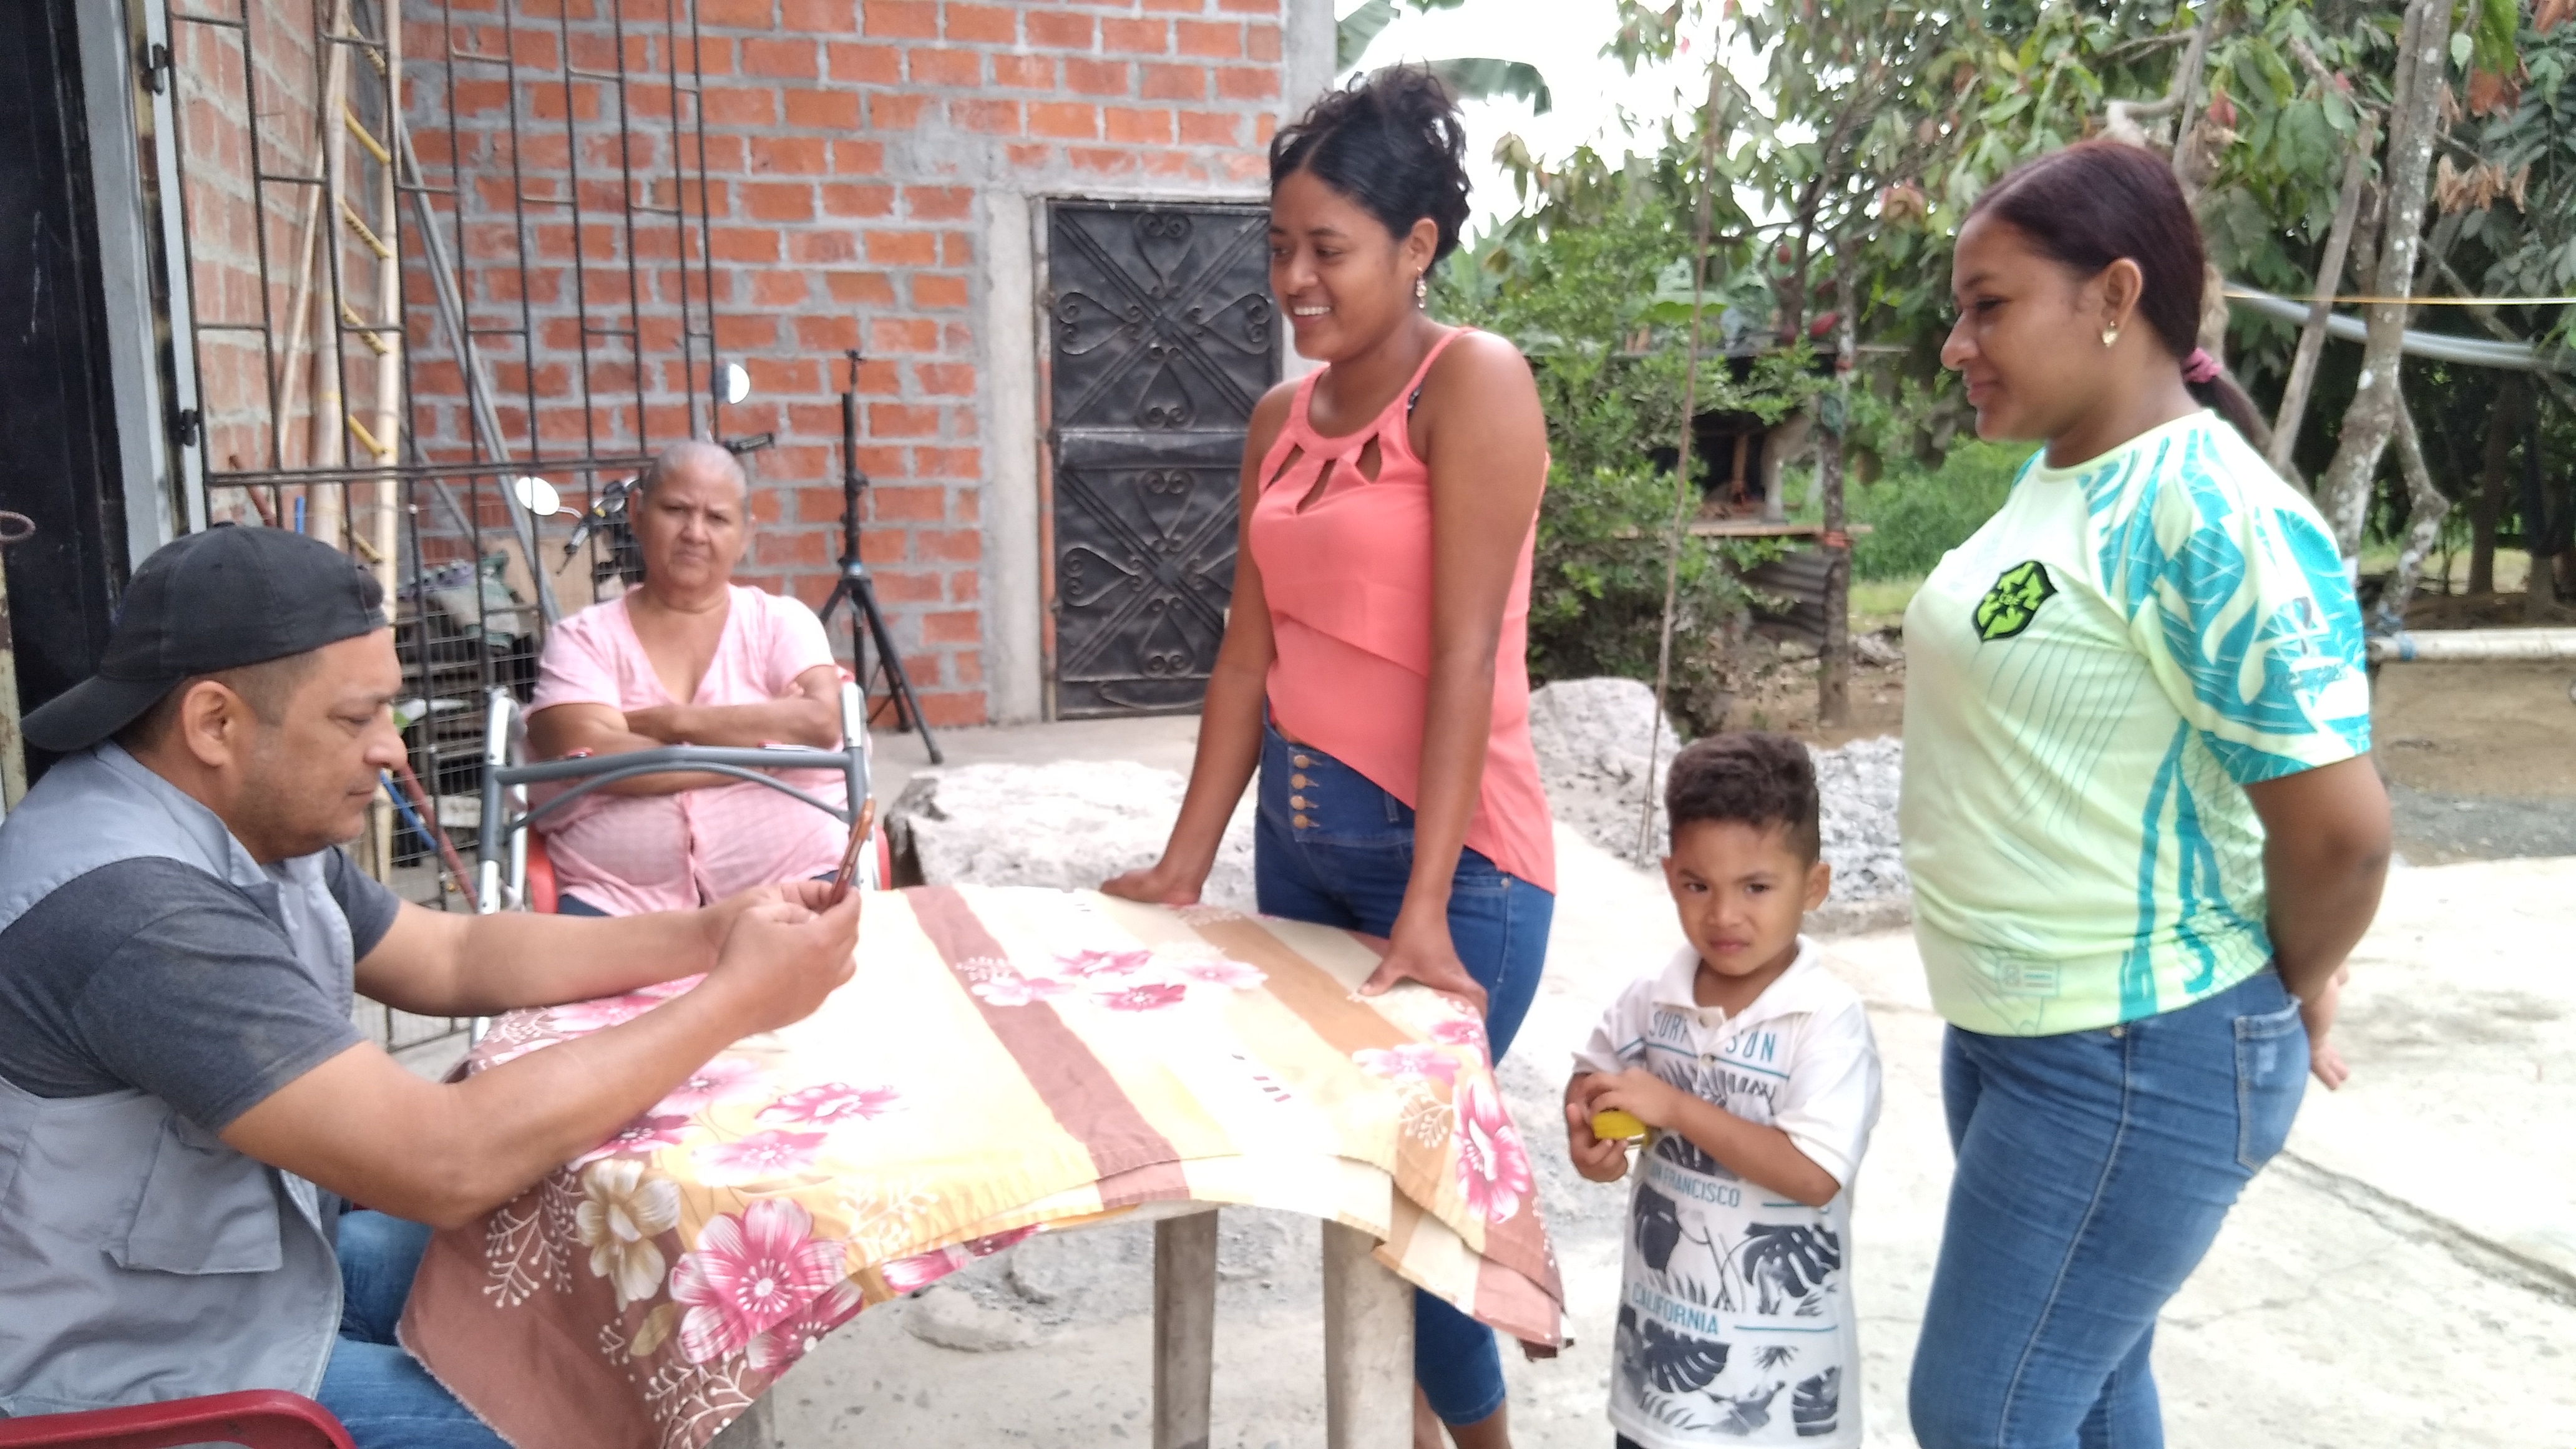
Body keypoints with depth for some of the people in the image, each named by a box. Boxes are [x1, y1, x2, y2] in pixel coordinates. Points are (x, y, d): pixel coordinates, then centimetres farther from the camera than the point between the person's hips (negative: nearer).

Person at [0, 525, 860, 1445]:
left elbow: (453, 958, 8)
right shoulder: (131, 905, -32)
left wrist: (705, 936, -6)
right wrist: (736, 1001, -26)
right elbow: (444, 1164, -34)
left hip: (250, 1278, 9)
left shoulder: (252, 820, -2)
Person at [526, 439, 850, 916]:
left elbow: (822, 721, -7)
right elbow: (590, 761, -7)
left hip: (792, 881, 0)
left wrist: (671, 721, -7)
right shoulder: (582, 638, 10)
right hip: (616, 898, 0)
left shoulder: (782, 622, 12)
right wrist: (762, 751, -9)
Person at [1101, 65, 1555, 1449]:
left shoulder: (1474, 383, -12)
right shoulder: (1280, 418, 9)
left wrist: (1425, 907, -23)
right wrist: (1183, 862, 8)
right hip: (1300, 835, 7)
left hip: (1450, 852, -7)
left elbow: (1465, 652, -19)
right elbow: (1248, 650, 10)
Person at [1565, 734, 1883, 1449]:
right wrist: (1586, 1130, -9)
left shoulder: (1829, 1020, -20)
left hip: (1776, 1342, -5)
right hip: (1661, 1316, 5)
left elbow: (1815, 1175, -27)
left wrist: (1676, 1108, -27)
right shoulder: (1653, 999, -5)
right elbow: (1592, 1076, 13)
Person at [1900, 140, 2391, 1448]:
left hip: (2136, 1062, -8)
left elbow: (2340, 828, -23)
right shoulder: (2052, 475, 6)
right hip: (2005, 1029, 8)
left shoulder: (2211, 520, -23)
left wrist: (2288, 996, -5)